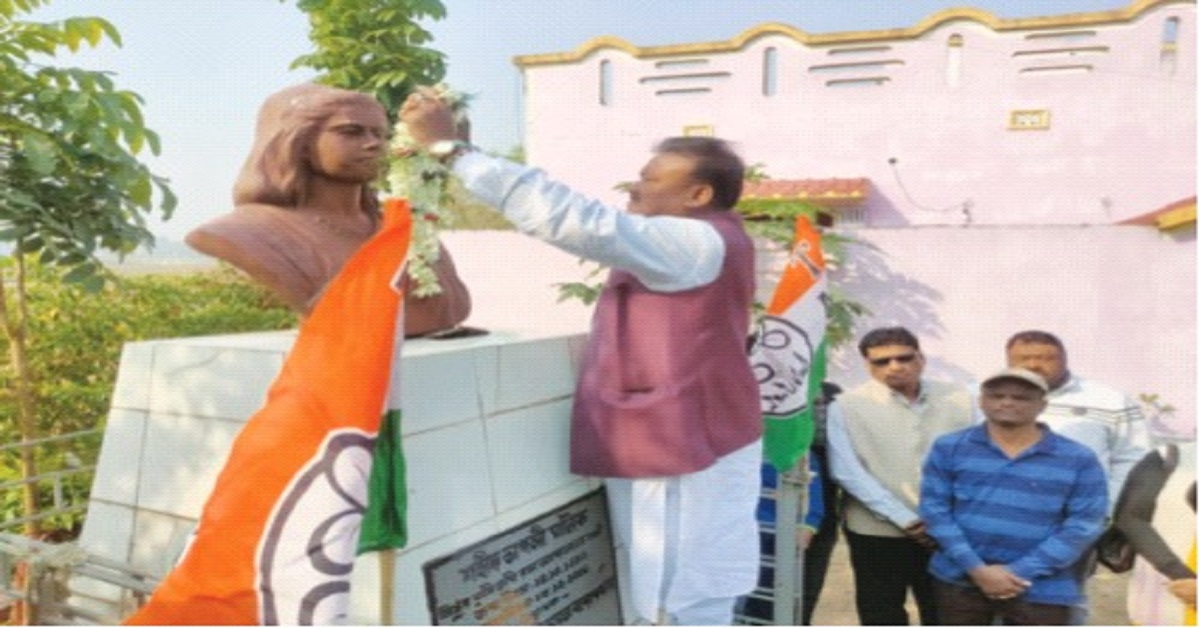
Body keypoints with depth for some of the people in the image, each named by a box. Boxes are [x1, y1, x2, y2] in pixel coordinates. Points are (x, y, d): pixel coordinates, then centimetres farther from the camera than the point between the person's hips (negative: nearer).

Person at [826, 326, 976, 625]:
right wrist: (905, 520, -14)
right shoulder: (848, 405, -7)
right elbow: (847, 471, -12)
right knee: (882, 619, 10)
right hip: (877, 533, -2)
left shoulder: (958, 398, 1)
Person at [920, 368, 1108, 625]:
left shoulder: (1078, 459, -2)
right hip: (960, 579, 1)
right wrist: (976, 569, -13)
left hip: (1040, 589, -1)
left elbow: (1084, 525, -6)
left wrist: (1017, 572, -12)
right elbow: (934, 508, -3)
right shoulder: (950, 447, -1)